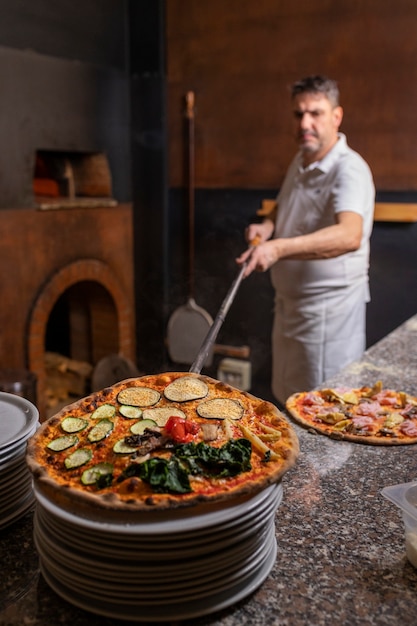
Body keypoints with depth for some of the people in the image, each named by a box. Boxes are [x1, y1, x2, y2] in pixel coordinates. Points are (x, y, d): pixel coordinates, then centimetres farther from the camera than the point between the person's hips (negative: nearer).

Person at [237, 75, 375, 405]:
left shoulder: (349, 170, -21)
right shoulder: (300, 163, 8)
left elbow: (350, 235, -39)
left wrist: (279, 248, -51)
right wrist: (267, 225, 1)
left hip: (330, 308, -8)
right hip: (290, 301, 9)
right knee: (288, 402, 21)